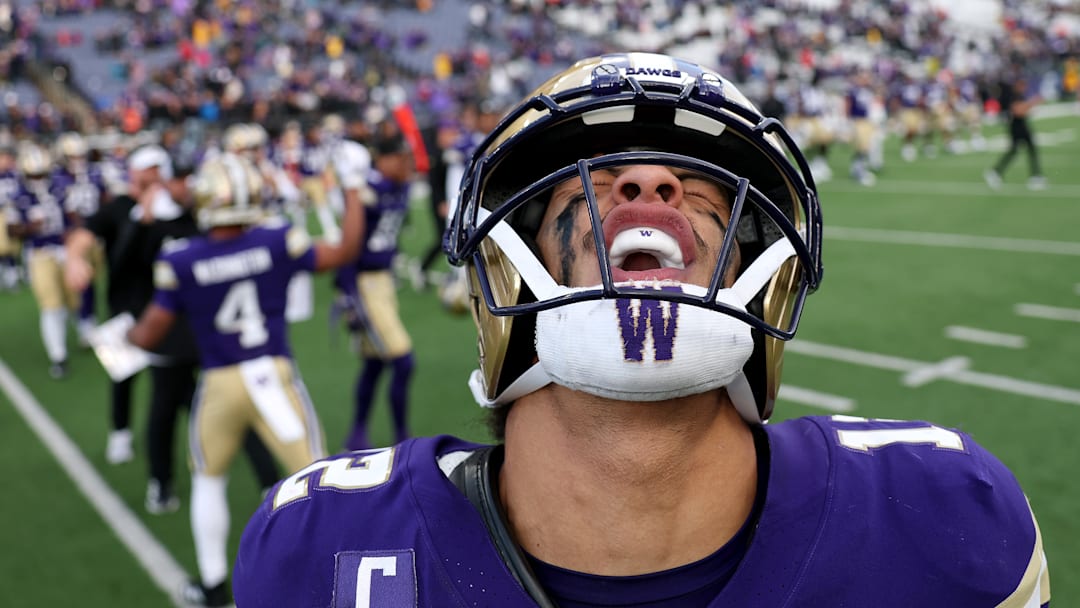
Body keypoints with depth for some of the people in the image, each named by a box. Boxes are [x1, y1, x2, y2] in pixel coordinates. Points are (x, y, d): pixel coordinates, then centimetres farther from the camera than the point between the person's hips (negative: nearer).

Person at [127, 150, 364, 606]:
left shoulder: (179, 261, -9)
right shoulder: (277, 242, -10)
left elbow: (149, 335, -2)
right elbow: (345, 251, 3)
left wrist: (128, 333, 22)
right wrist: (352, 195, 15)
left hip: (220, 384, 1)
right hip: (274, 375, 0)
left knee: (208, 479, 22)